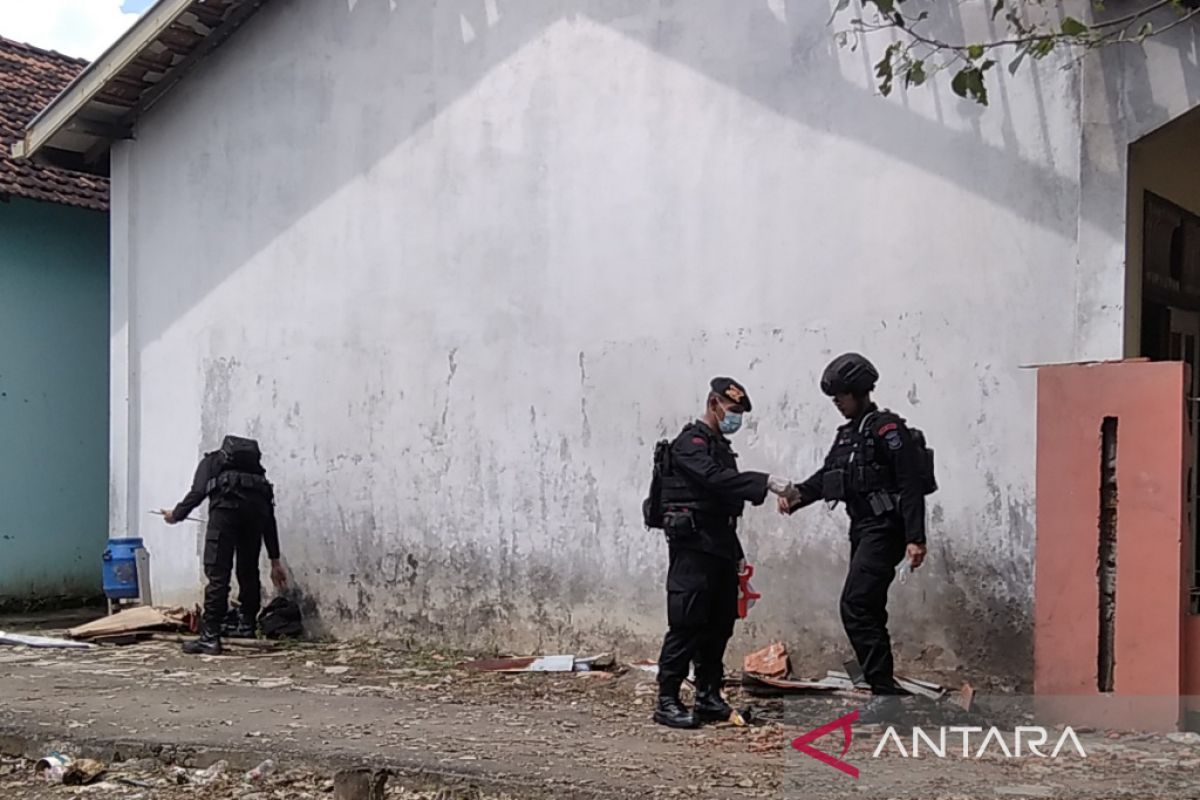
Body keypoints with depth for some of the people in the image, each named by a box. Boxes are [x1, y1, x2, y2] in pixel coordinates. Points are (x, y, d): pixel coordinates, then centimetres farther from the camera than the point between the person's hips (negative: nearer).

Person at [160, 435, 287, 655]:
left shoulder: (211, 461, 31)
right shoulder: (256, 467, 38)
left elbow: (198, 492, 9)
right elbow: (269, 518, 33)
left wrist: (176, 515, 26)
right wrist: (275, 561, 33)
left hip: (227, 503, -3)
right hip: (257, 503, 4)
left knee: (217, 574, -3)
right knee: (249, 571, 19)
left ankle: (210, 638, -6)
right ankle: (247, 626, 26)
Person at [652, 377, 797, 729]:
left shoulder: (720, 446, 21)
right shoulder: (691, 442, -8)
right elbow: (715, 478, -26)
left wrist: (737, 554, 22)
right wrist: (765, 482, -33)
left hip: (719, 548, 9)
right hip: (693, 545, -9)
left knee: (719, 624, 8)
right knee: (687, 624, -10)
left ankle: (709, 698, 15)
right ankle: (667, 702, -7)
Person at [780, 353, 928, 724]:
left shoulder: (888, 429, -11)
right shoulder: (847, 434, 18)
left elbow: (911, 486, -17)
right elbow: (826, 476, 15)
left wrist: (915, 538, -23)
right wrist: (797, 495, -4)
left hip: (884, 530, -10)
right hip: (862, 530, 10)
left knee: (856, 605, -18)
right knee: (867, 611, 11)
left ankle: (885, 691, -15)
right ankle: (883, 692, 18)